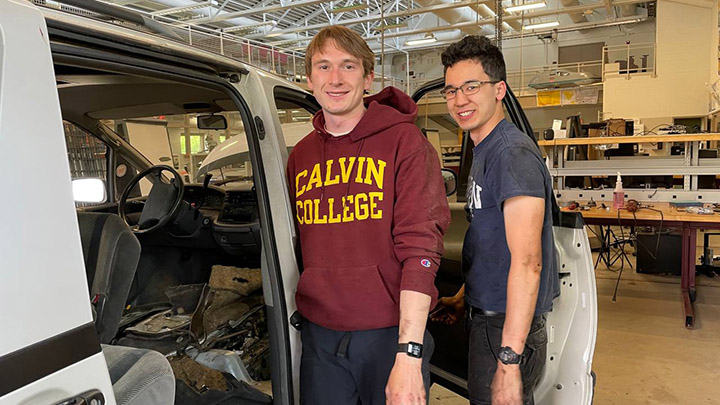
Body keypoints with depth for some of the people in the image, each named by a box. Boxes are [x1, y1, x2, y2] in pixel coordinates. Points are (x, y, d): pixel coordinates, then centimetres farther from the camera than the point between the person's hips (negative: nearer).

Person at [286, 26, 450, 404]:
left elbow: (420, 249, -15)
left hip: (390, 333, -4)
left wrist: (409, 355, -19)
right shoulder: (300, 155, 8)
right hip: (319, 336, 4)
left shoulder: (405, 141, -8)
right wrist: (307, 320, 8)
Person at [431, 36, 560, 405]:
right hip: (486, 319, 9)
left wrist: (509, 360, -27)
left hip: (506, 329, -9)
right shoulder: (483, 152, 12)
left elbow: (527, 262, -26)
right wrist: (464, 298, 19)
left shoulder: (514, 154, -19)